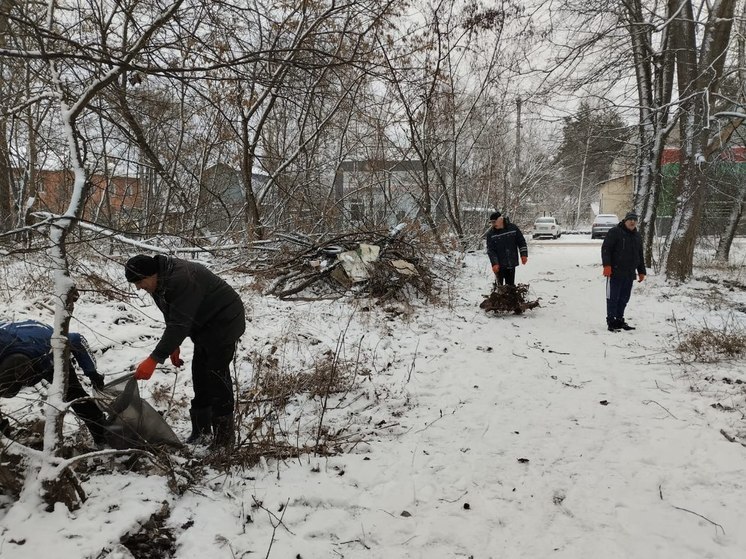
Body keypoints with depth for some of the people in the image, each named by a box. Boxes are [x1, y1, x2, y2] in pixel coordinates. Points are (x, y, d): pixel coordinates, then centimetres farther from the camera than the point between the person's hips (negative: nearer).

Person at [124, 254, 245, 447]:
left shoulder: (182, 280, -32)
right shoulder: (159, 282, 0)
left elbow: (179, 324, -36)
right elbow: (172, 318, 12)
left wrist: (154, 359, -36)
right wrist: (174, 345, 7)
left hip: (224, 322, -10)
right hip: (205, 326, 10)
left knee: (217, 376, -9)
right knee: (200, 375, 14)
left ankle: (223, 440, 1)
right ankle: (202, 429, 27)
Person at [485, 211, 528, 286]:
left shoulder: (513, 228, -3)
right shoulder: (490, 233, -6)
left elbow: (521, 242, 6)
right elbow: (490, 250, -8)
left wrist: (524, 255, 0)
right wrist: (494, 263, -16)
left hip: (511, 263, 1)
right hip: (499, 265, -1)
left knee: (511, 284, 11)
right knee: (500, 285, 0)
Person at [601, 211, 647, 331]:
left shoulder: (637, 236, 18)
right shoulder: (614, 232, -5)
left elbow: (640, 255, 26)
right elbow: (605, 249, -11)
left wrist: (641, 271, 23)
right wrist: (607, 265, -20)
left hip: (629, 274, 7)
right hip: (615, 272, -7)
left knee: (624, 299, 10)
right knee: (613, 298, -3)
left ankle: (619, 320, 20)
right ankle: (611, 322, 1)